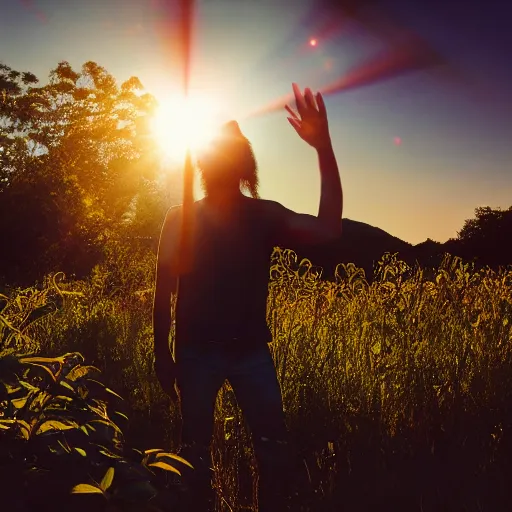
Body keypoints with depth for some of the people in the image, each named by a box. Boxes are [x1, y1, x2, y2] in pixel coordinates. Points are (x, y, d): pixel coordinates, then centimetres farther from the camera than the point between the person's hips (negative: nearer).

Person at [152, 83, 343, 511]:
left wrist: (324, 148, -22)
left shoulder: (265, 216, 0)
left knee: (273, 446, -3)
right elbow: (163, 293, 0)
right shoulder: (181, 219, -2)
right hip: (196, 351, 0)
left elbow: (328, 229, -16)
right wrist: (162, 356, -1)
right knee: (196, 452, 8)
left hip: (251, 349, 1)